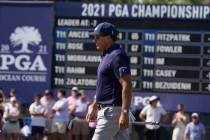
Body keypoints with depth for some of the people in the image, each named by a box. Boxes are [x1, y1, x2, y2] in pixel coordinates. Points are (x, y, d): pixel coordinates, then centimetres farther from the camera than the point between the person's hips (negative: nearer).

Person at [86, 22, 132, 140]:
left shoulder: (117, 56, -14)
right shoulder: (107, 56, 18)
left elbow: (127, 85, -22)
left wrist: (125, 113, -28)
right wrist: (93, 106, 26)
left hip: (112, 111, -10)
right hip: (107, 110, 10)